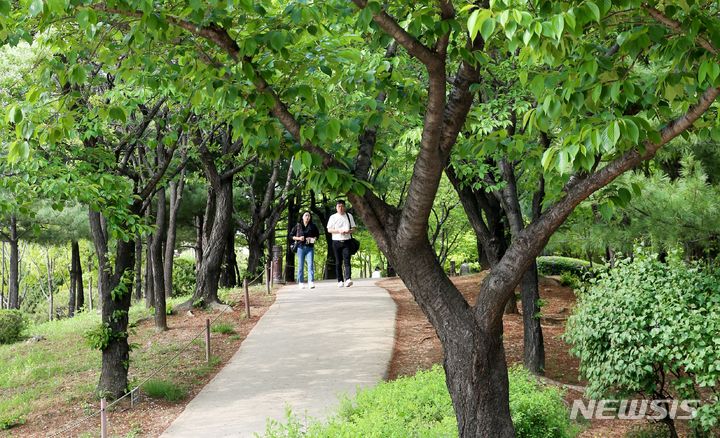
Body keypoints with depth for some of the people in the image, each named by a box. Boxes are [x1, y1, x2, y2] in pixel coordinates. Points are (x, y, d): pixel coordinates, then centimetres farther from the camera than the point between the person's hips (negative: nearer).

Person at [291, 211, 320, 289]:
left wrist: (313, 239, -4)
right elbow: (292, 236, 7)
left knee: (310, 265, -10)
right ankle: (301, 283, 11)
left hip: (310, 248, 0)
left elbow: (317, 234, 16)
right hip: (300, 247, 0)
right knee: (300, 266, 4)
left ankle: (311, 282, -16)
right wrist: (298, 238, -10)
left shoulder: (312, 226, 6)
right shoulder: (298, 226, 4)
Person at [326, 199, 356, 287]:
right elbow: (329, 230, 1)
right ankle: (340, 281, 8)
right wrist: (339, 231, -14)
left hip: (346, 241, 0)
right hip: (336, 241, 0)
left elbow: (353, 228, 12)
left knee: (347, 260, -13)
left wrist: (349, 231, -11)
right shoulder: (333, 217, 6)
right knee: (338, 262, 3)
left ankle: (348, 279, -25)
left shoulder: (349, 216, 11)